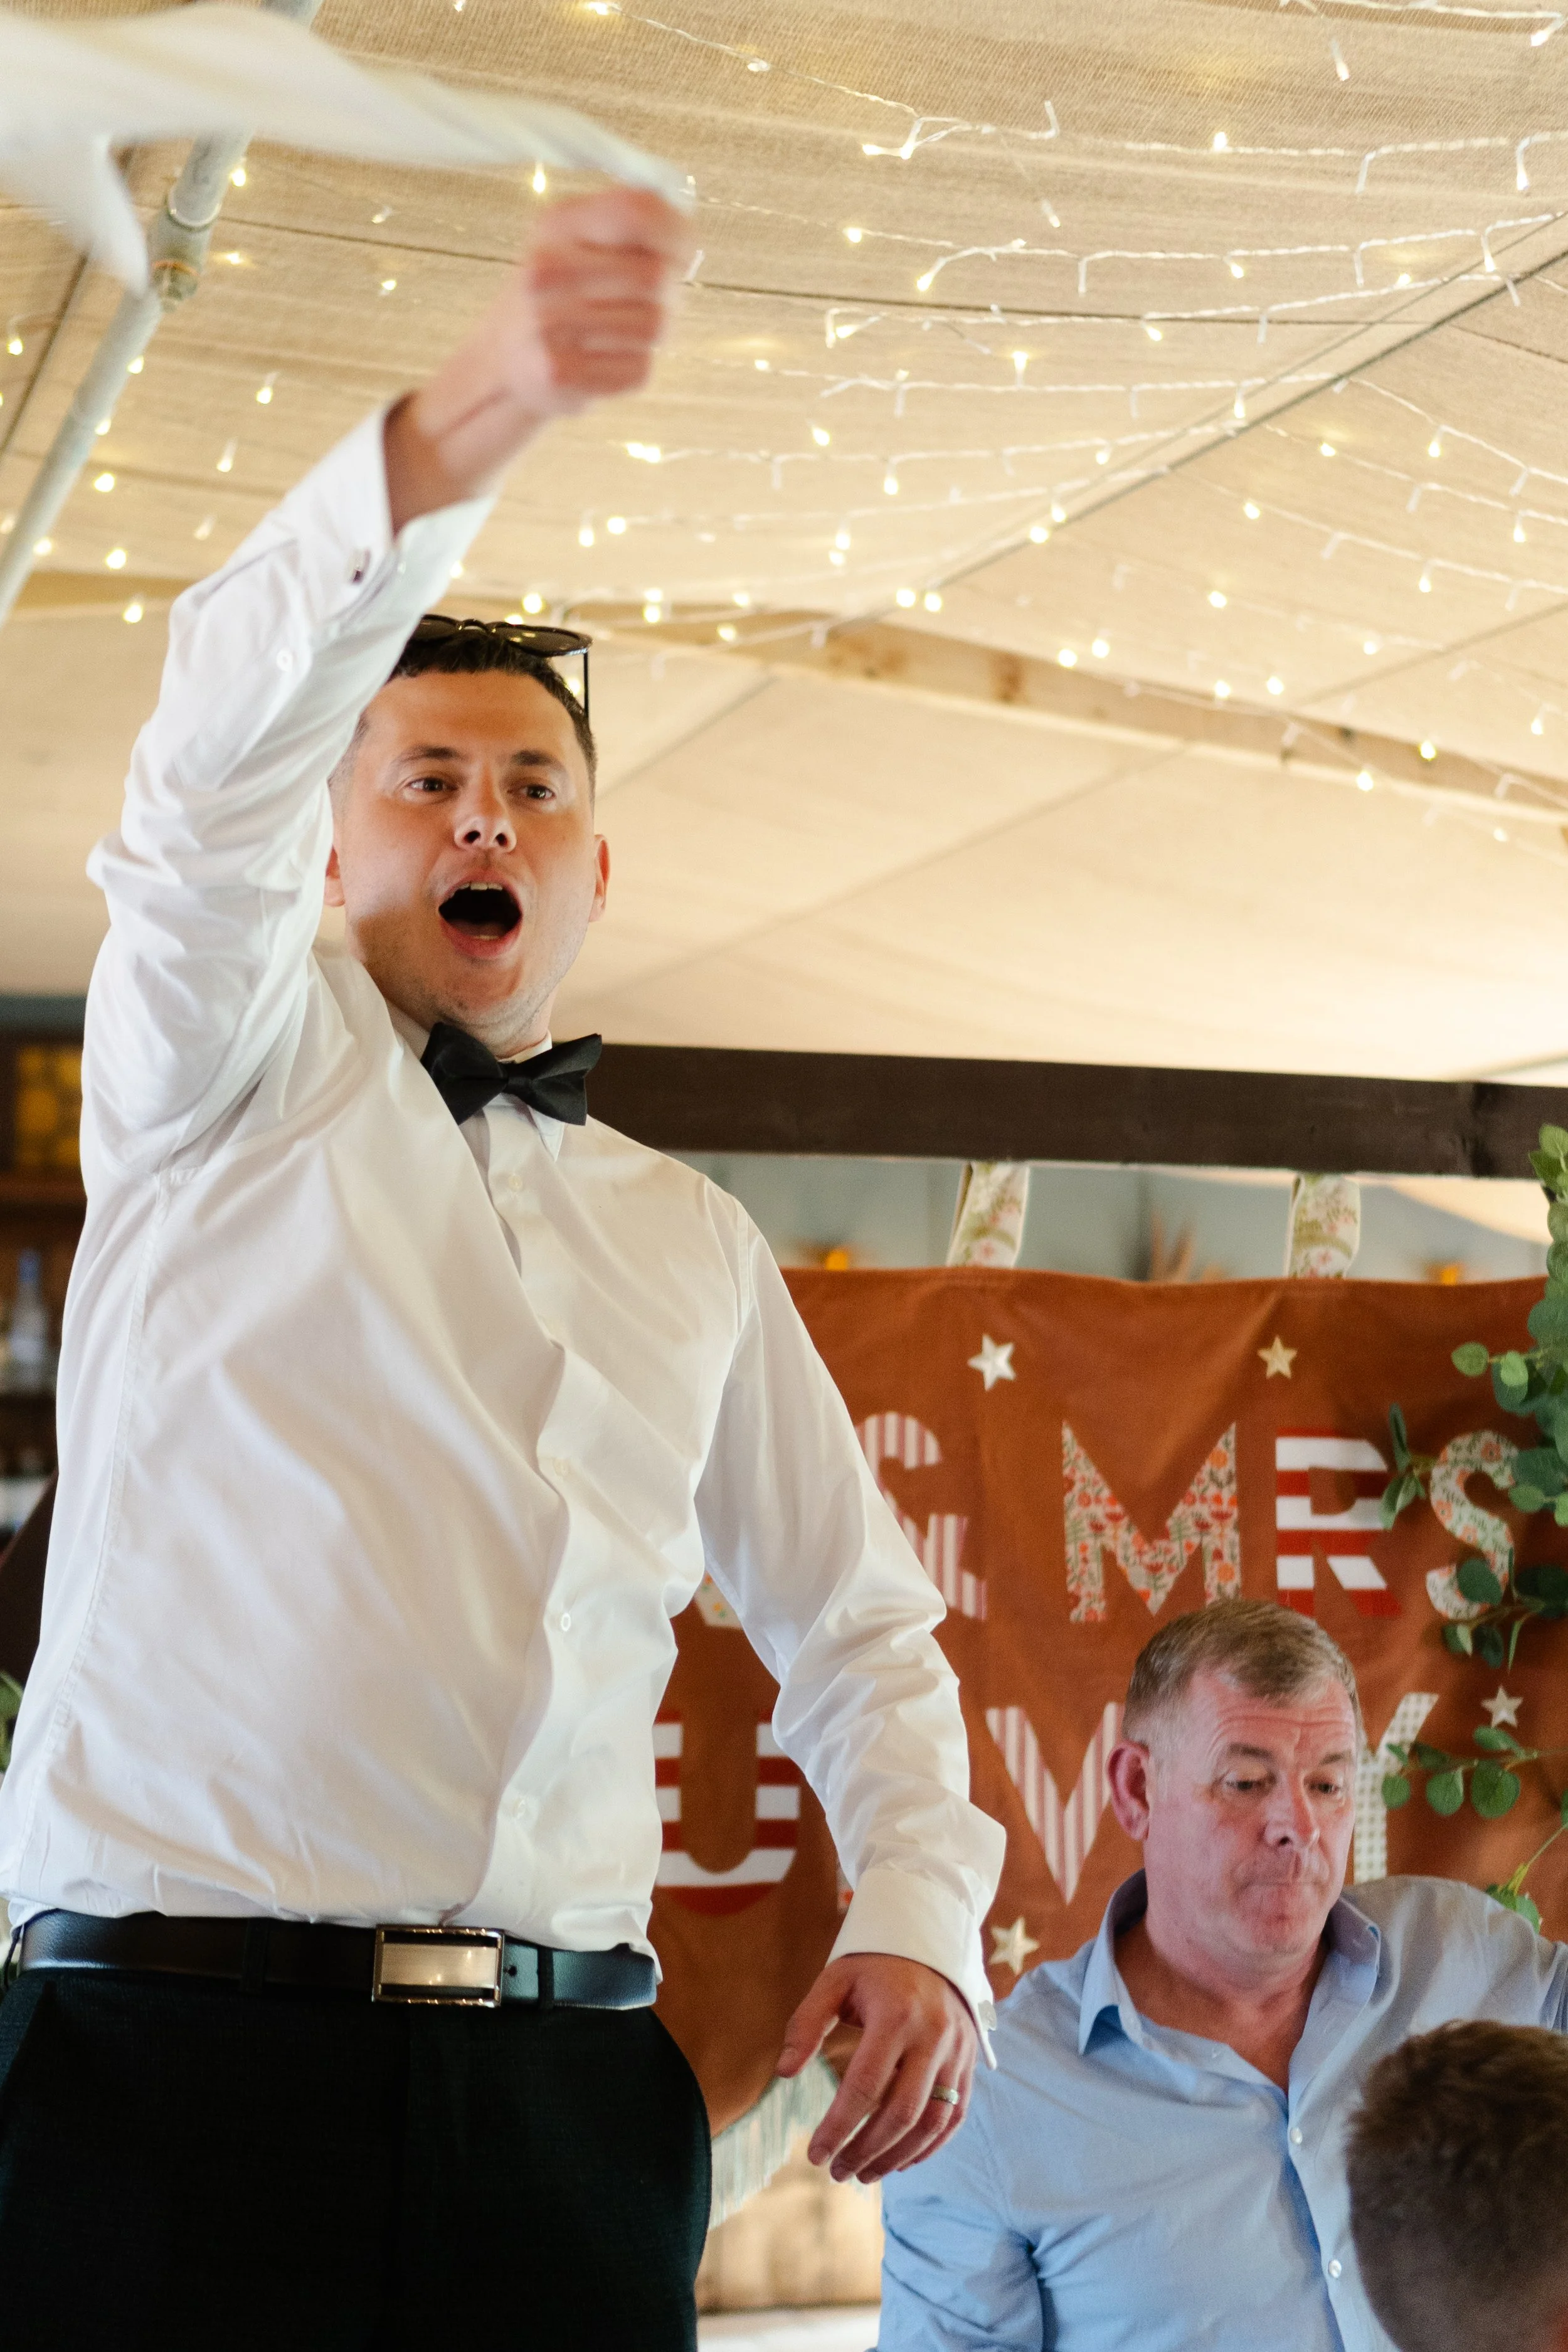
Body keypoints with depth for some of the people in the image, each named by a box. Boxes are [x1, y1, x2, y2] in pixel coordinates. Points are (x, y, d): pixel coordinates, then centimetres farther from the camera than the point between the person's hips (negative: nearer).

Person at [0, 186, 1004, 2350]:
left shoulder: (695, 1246, 19)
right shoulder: (228, 1072, 7)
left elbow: (856, 1625, 24)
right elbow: (233, 725, -13)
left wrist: (921, 1910, 4)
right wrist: (485, 409, -29)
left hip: (571, 2101, 4)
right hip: (175, 2063, -3)